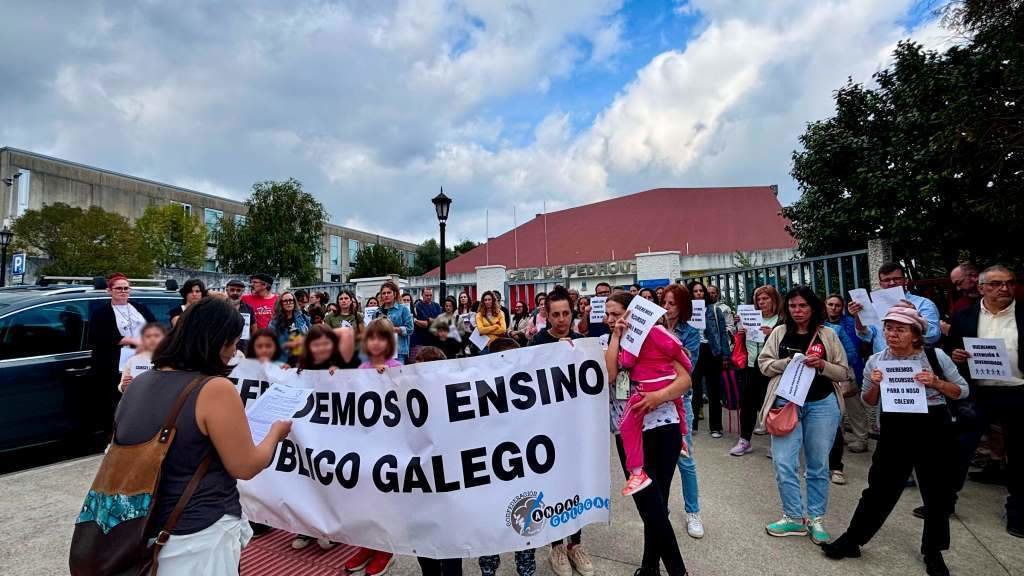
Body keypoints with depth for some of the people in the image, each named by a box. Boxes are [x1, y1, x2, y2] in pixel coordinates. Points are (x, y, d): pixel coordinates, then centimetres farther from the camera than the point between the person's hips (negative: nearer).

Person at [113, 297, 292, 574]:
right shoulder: (215, 389, -22)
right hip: (197, 538, -7)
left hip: (141, 532, 7)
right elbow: (245, 467, -15)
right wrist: (276, 432, 1)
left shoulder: (138, 384, 0)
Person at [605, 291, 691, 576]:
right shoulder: (606, 344, 5)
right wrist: (616, 337, -11)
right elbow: (607, 377, -15)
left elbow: (685, 379, -5)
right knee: (651, 505, 4)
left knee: (654, 505, 9)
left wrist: (659, 396, -23)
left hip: (663, 427, -1)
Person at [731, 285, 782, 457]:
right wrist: (739, 334, -1)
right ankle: (744, 441, 20)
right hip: (750, 367, 5)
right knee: (746, 403, 9)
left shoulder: (782, 321, -4)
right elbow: (741, 344, 18)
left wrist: (772, 334, -25)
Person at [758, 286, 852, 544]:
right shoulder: (779, 333, 5)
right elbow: (764, 364, 2)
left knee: (818, 465, 11)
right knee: (784, 464, -2)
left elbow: (845, 373, 4)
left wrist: (822, 365, -15)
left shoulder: (828, 335, 3)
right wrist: (788, 362, -14)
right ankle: (794, 517, 15)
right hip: (786, 403, 0)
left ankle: (816, 519, 25)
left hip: (821, 404, 0)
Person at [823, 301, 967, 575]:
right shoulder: (875, 361, -3)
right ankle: (853, 539, 19)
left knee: (937, 493, 12)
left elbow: (963, 391, 2)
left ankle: (933, 551, 34)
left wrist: (936, 383, -17)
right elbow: (869, 402, 6)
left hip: (934, 431, 0)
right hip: (894, 432, 0)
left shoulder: (936, 356, -6)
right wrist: (875, 385, -14)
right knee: (880, 488, 5)